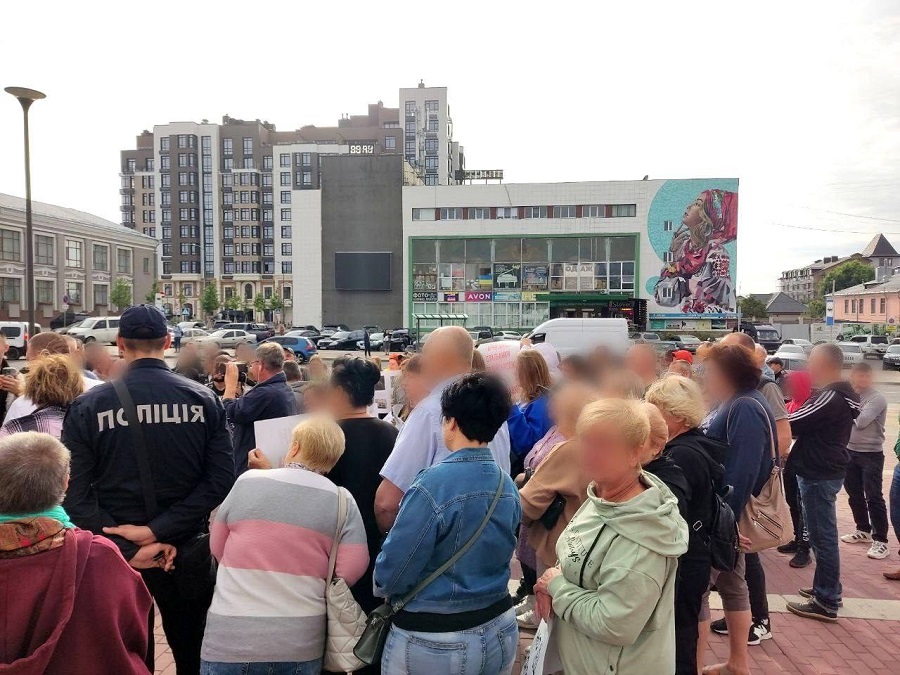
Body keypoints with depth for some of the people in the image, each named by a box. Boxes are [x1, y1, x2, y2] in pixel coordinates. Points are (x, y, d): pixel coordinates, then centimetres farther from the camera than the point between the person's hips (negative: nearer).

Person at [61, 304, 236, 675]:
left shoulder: (88, 405, -10)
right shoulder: (203, 399, -7)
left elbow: (75, 491, -14)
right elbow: (222, 478, -14)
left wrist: (125, 545, -13)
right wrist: (159, 530, -15)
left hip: (118, 555, -1)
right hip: (188, 548, 1)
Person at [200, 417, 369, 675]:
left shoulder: (247, 481, -3)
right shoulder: (342, 501, -4)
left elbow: (217, 548, 9)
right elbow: (351, 570, -5)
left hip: (232, 637, 0)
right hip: (301, 642, 0)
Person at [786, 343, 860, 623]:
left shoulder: (831, 398, -21)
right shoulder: (839, 394, 12)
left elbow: (791, 424, -22)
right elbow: (809, 425, 15)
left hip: (820, 474, -10)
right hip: (824, 471, 10)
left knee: (823, 537, -2)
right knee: (822, 534, 19)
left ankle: (826, 603, 6)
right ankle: (826, 588, 31)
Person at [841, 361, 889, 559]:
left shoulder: (877, 398, -14)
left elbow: (861, 422, -25)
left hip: (871, 455, -7)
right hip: (850, 451, 7)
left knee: (873, 497, -3)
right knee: (854, 494, 16)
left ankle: (881, 541, 4)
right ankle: (863, 530, 32)